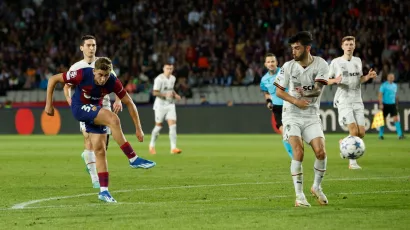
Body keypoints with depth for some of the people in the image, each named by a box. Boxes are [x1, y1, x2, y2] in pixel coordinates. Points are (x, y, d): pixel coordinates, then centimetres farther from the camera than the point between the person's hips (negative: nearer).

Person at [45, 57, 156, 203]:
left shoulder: (113, 82, -19)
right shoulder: (82, 75, -28)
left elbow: (129, 103, -9)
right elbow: (53, 80, -17)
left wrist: (138, 128, -10)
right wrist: (49, 104, -14)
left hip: (95, 111, 4)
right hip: (79, 108, -4)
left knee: (100, 150, -5)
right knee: (113, 119, -27)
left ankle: (103, 191, 2)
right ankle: (133, 159, -23)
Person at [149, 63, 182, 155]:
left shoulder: (173, 78, 9)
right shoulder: (159, 79, -13)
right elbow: (155, 92, -16)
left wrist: (175, 95, 6)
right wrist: (165, 95, -28)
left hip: (170, 105, 5)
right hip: (160, 105, -5)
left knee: (173, 125, -8)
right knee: (158, 126, 2)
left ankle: (173, 148, -11)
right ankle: (152, 145, 22)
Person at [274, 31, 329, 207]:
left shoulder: (320, 64, -4)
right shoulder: (288, 66, -3)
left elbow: (318, 90, -10)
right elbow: (279, 91, -1)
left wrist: (303, 93, -21)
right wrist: (296, 101, -14)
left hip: (311, 116, 1)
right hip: (291, 115, -1)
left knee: (320, 152, -12)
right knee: (298, 152, -18)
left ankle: (317, 187, 15)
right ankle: (299, 196, -13)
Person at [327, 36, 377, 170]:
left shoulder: (358, 61, 13)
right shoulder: (336, 62, -1)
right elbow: (326, 80, 3)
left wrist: (368, 77, 2)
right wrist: (335, 80, -18)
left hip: (357, 101, 5)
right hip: (343, 101, -5)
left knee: (361, 133, -3)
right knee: (354, 131, -17)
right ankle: (352, 162, -6)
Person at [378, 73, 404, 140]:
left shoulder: (395, 85, 11)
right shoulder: (384, 85, -6)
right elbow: (380, 95, -9)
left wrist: (396, 104, 19)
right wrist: (380, 104, -17)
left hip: (392, 104, 4)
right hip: (385, 104, -4)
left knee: (396, 118, -7)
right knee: (383, 120, 3)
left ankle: (400, 135, -12)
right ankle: (381, 135, 15)